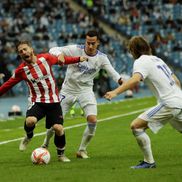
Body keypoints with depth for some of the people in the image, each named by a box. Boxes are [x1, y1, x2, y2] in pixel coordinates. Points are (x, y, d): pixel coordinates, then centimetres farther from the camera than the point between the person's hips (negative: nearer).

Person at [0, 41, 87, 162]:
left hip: (53, 101, 1)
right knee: (30, 121, -30)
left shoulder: (45, 58, -2)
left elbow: (62, 60, 16)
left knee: (58, 128, -12)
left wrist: (79, 59, 14)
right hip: (36, 101, -1)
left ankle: (61, 154, 13)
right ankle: (29, 137, 7)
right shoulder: (21, 70, -4)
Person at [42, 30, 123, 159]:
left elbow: (112, 72, -13)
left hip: (86, 90, 1)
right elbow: (53, 50, -16)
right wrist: (59, 55, -40)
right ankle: (46, 143, 29)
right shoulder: (75, 50, -15)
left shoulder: (102, 58, -8)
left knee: (93, 120, -18)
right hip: (68, 89, -1)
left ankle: (82, 150, 1)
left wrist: (121, 80, -35)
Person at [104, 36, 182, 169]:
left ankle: (149, 161, -8)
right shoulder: (157, 59, 19)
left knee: (136, 126, -8)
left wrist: (115, 92, -37)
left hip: (169, 104, -9)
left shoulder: (141, 62, -6)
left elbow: (135, 79, -27)